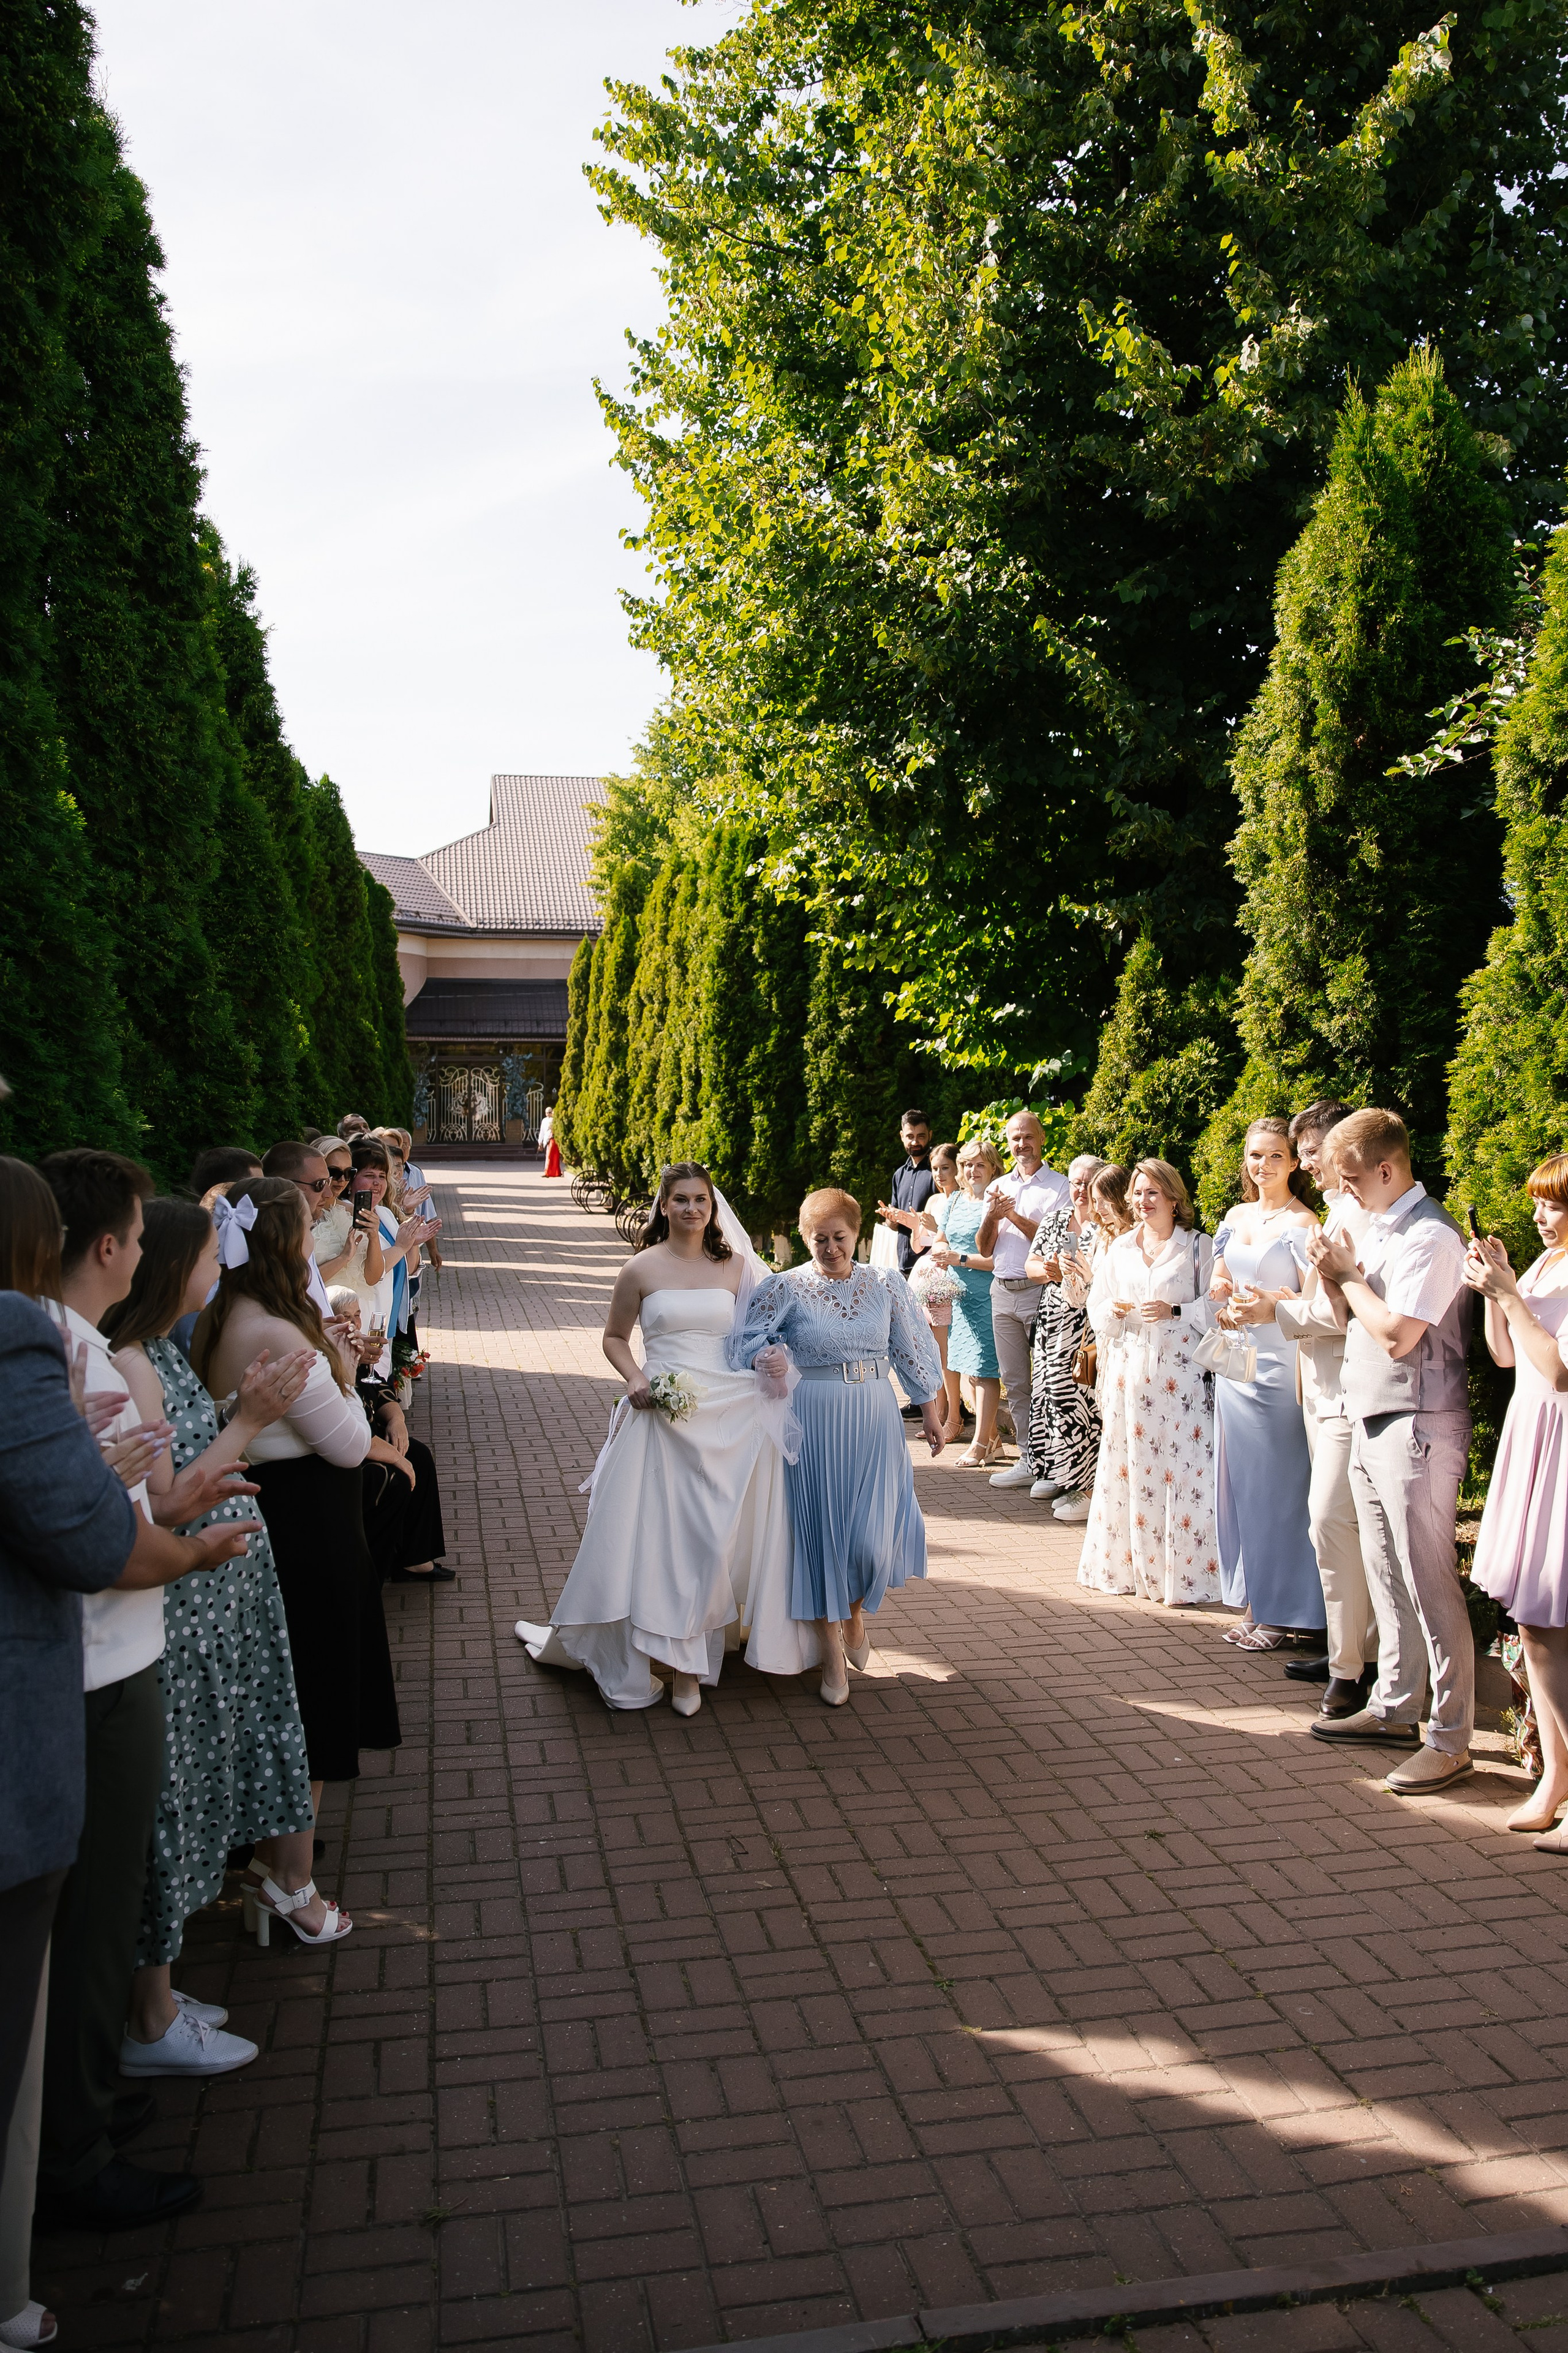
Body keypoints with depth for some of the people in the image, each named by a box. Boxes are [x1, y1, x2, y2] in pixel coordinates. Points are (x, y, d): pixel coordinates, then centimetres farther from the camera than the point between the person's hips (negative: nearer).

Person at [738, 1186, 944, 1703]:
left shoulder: (887, 1284, 5)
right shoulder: (784, 1288, -2)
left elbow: (913, 1350, 11)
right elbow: (747, 1340, -2)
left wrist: (930, 1410, 13)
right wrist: (766, 1358, -24)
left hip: (873, 1422, 2)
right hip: (812, 1423, -2)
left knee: (872, 1534, -2)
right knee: (820, 1529, 3)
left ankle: (855, 1615, 31)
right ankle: (832, 1654, 17)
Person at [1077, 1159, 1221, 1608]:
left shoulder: (1198, 1246, 2)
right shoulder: (1118, 1248, 15)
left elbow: (1215, 1308, -3)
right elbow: (1096, 1306, 16)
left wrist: (1174, 1311, -16)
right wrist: (1112, 1311, -5)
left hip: (1178, 1371, -4)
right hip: (1128, 1368, 4)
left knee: (1179, 1467, -7)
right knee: (1126, 1465, 5)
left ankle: (1182, 1574, 0)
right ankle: (1127, 1566, 16)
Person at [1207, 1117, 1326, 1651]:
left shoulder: (1302, 1224, -7)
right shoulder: (1236, 1216, 13)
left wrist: (1268, 1307, -26)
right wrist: (1227, 1305, -1)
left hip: (1279, 1367, -7)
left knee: (1277, 1486, -2)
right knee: (1241, 1482, 10)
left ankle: (1284, 1612, 7)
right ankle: (1254, 1602, 20)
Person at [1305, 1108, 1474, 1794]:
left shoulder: (1430, 1235, -16)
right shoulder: (1379, 1226, 13)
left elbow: (1397, 1336, -21)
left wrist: (1348, 1275, -9)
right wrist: (1334, 1276, 0)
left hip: (1417, 1425, -9)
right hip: (1371, 1422, 9)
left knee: (1429, 1583, -3)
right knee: (1386, 1577, 16)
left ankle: (1450, 1739, 5)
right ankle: (1393, 1709, 27)